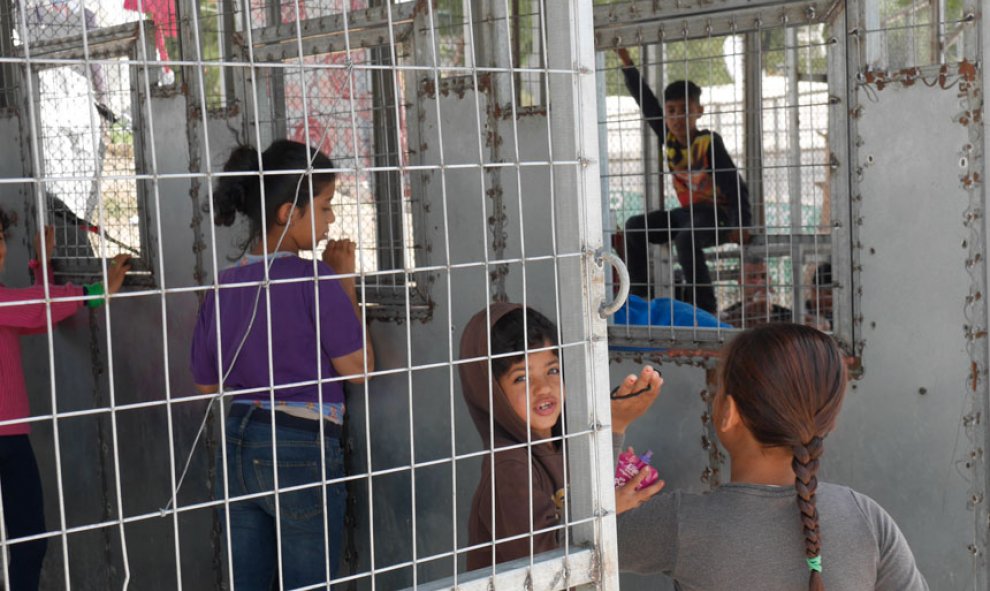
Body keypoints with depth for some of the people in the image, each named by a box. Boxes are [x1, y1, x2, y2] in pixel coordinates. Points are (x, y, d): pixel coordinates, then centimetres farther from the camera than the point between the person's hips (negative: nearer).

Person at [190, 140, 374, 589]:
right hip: (301, 451, -6)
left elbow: (208, 383, 12)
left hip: (238, 449, 6)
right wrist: (345, 281, -3)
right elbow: (359, 368, -9)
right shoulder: (315, 281, -16)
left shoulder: (224, 287, 3)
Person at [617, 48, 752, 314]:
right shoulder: (668, 137, -1)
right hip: (688, 211, 8)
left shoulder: (709, 142, -18)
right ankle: (639, 295, 5)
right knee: (635, 227, 2)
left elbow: (736, 185, -20)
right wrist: (626, 61, -1)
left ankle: (705, 307, -29)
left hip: (717, 214, -8)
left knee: (686, 238, -36)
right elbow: (645, 101, 2)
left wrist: (740, 225, -30)